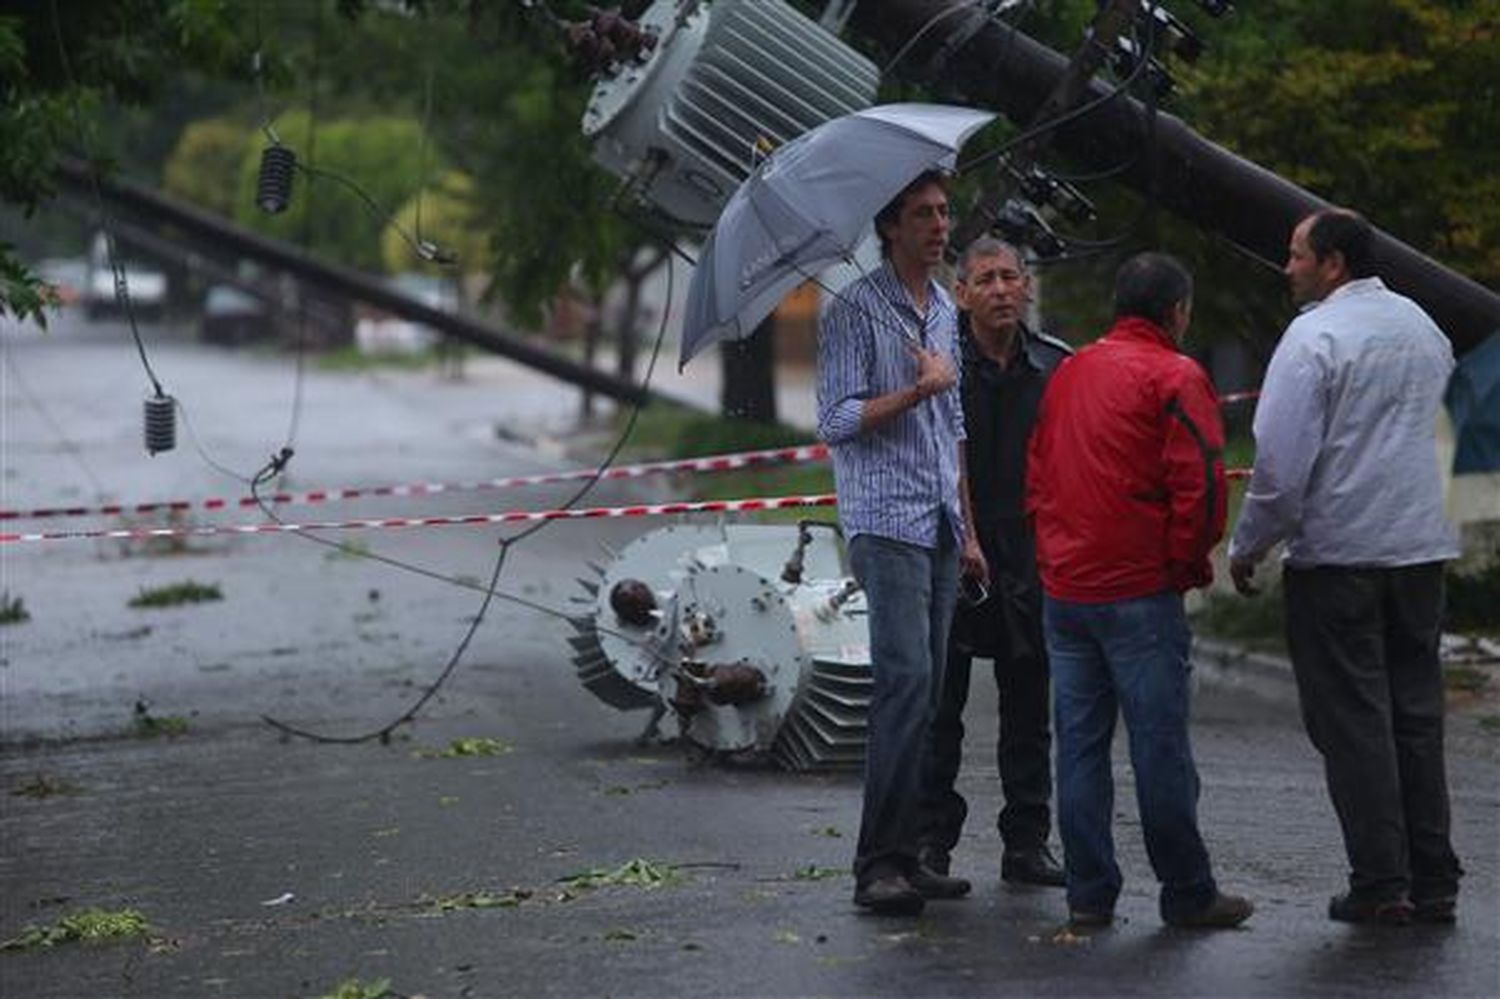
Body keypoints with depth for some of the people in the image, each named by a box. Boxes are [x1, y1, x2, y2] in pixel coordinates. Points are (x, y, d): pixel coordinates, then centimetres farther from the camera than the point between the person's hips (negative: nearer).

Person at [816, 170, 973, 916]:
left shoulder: (944, 311, 19)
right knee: (906, 679, -17)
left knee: (923, 692, 5)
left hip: (940, 525, 8)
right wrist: (918, 391, -19)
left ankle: (904, 855, 7)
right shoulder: (856, 309, -6)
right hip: (885, 522, -8)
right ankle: (876, 864, -17)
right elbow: (837, 421, -12)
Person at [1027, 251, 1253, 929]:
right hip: (1139, 592, -6)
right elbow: (1199, 483, -14)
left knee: (1079, 740, 8)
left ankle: (1089, 893, 9)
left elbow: (1036, 475, 18)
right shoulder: (1175, 377, -8)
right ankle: (1187, 894, 5)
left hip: (1062, 588, 6)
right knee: (1159, 746, -1)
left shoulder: (1067, 373, 13)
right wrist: (1191, 564, -1)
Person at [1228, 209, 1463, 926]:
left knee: (1352, 721, -1)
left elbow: (1282, 462, -16)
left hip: (1336, 552, -6)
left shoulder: (1314, 337, -13)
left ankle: (1381, 885, -2)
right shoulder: (1422, 327, 11)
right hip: (1421, 546, 7)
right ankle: (1434, 880, 12)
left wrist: (1247, 547, -5)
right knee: (1416, 712, 11)